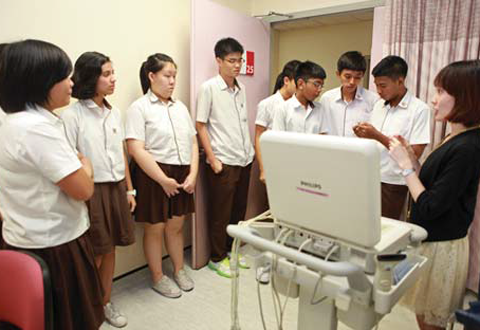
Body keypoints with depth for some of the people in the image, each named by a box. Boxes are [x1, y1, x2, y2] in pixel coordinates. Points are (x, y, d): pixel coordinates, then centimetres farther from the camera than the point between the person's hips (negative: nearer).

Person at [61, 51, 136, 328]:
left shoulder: (114, 113, 8)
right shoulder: (72, 115, -10)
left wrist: (129, 189, 12)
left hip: (116, 188, 6)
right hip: (91, 191, -5)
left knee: (110, 249, 15)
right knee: (94, 255, 5)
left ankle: (106, 303, 32)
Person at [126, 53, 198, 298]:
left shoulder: (180, 107, 11)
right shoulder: (139, 107, -7)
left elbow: (193, 143, 9)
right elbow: (136, 149, -16)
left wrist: (193, 174, -4)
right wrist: (164, 180, -18)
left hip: (182, 175, 5)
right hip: (154, 175, -5)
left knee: (176, 226, 17)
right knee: (155, 229, 10)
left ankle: (179, 270, 36)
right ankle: (158, 278, 28)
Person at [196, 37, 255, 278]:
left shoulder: (241, 88, 10)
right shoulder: (208, 88, -7)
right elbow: (200, 126, -8)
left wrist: (250, 151, 12)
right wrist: (212, 159, -12)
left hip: (244, 160, 6)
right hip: (223, 162, -6)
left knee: (239, 210, 15)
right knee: (220, 213, 6)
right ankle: (217, 257, 22)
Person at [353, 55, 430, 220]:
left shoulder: (419, 109, -10)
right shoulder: (378, 105, 7)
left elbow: (415, 153, -15)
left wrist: (378, 136, -19)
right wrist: (363, 135, -9)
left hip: (393, 183, -4)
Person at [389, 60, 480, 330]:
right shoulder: (456, 140, 5)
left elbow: (429, 207, -23)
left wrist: (406, 165, -17)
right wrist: (412, 159, -1)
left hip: (442, 247, -8)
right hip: (431, 239, 9)